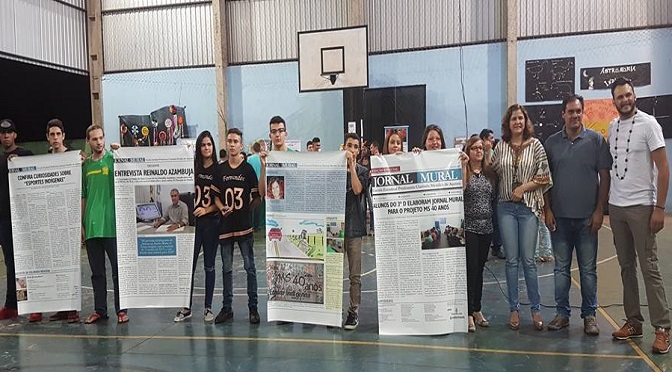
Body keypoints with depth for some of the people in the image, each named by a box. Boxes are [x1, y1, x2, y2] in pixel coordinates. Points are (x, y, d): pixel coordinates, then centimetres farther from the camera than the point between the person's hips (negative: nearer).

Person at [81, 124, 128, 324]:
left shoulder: (113, 159, -2)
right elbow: (83, 196, 15)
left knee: (118, 270, 2)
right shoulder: (85, 164, 12)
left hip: (111, 224, -5)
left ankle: (121, 309, 10)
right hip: (91, 225, 5)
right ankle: (100, 309, 21)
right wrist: (81, 223, 13)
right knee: (97, 272, 12)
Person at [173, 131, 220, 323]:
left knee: (209, 266, 7)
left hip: (211, 222, -1)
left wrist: (207, 209, -13)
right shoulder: (193, 168, 5)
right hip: (193, 221, 2)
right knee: (189, 264, 2)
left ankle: (208, 308, 17)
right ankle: (187, 308, 14)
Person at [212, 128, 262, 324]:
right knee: (227, 269, 11)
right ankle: (227, 308, 21)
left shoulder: (248, 169, -1)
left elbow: (257, 197, 1)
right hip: (225, 225, 3)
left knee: (250, 267, 3)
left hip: (244, 226, -3)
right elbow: (215, 195, 12)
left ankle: (253, 307, 12)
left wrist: (245, 210, -6)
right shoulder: (220, 169, 7)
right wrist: (222, 208, -4)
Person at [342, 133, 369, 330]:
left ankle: (354, 311, 12)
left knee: (355, 275, 3)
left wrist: (351, 165, -11)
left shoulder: (362, 171, 6)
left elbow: (357, 190, -13)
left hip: (354, 227, -1)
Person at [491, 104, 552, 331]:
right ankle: (514, 308, 14)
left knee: (528, 259, 0)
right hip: (506, 207, 2)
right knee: (511, 260, 5)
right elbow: (493, 173, 13)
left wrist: (524, 187, -11)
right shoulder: (500, 148, 7)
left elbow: (544, 177, -2)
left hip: (528, 206, -2)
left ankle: (535, 309, 13)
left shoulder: (535, 146, 1)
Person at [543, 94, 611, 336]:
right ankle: (562, 313, 20)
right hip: (559, 216, 2)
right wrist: (547, 210, 0)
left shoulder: (596, 140, 1)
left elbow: (604, 177, 0)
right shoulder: (551, 143, 5)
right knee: (561, 268, 9)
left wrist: (599, 210, -6)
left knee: (588, 269, 6)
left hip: (587, 216, -1)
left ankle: (589, 315, 19)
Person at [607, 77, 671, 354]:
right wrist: (604, 203, 10)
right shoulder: (612, 127, 10)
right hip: (615, 206, 5)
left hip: (641, 206, -5)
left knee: (649, 267, -4)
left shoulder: (648, 124, -6)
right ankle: (633, 321, 20)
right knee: (626, 267, 10)